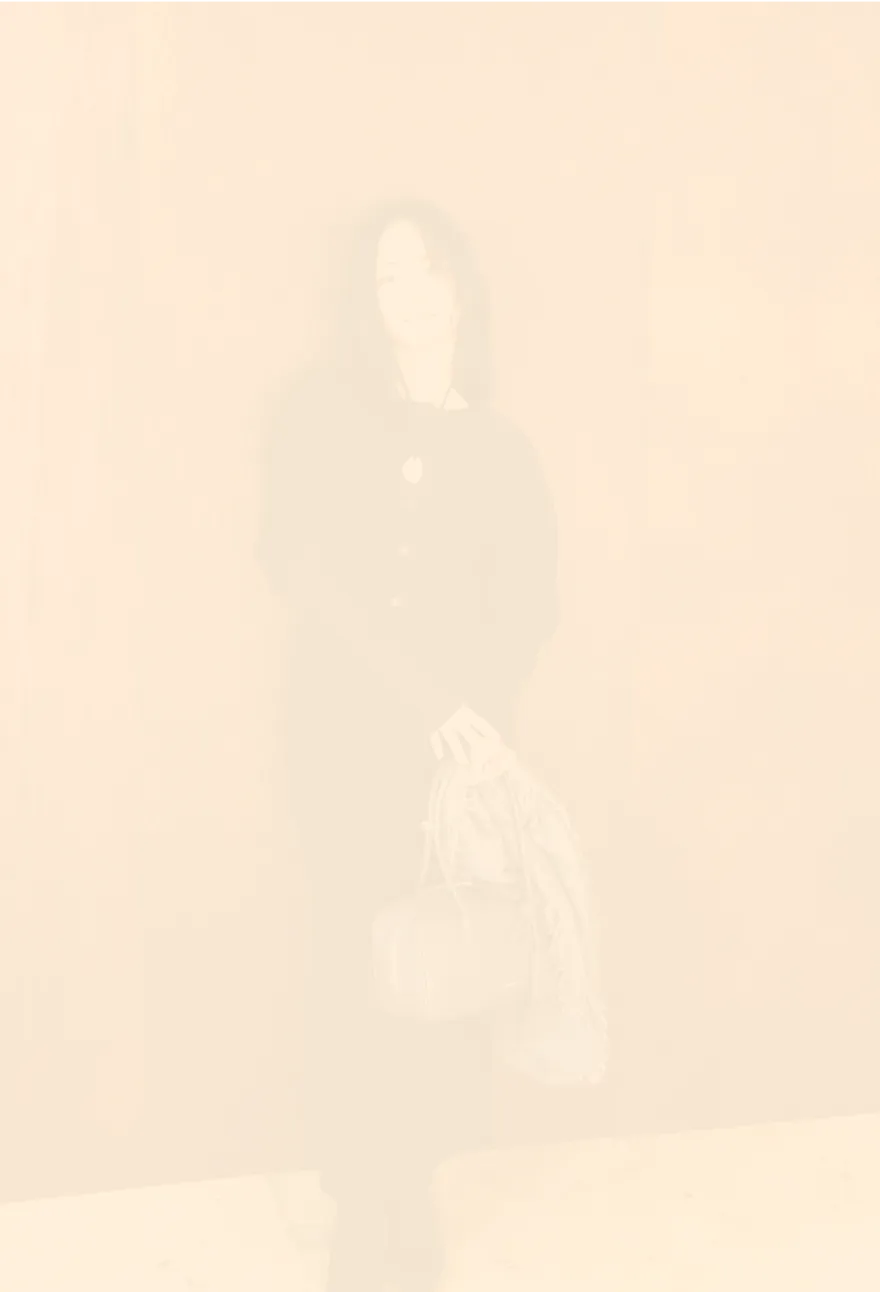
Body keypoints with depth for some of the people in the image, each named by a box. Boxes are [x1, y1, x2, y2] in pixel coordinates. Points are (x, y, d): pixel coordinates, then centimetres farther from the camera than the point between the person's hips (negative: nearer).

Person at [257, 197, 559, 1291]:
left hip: (458, 739, 2)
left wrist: (473, 708, -15)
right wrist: (428, 695, -18)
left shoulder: (501, 451, 12)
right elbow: (300, 566, -9)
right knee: (355, 971, -1)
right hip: (347, 736, -2)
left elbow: (527, 608, 4)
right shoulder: (324, 415, 3)